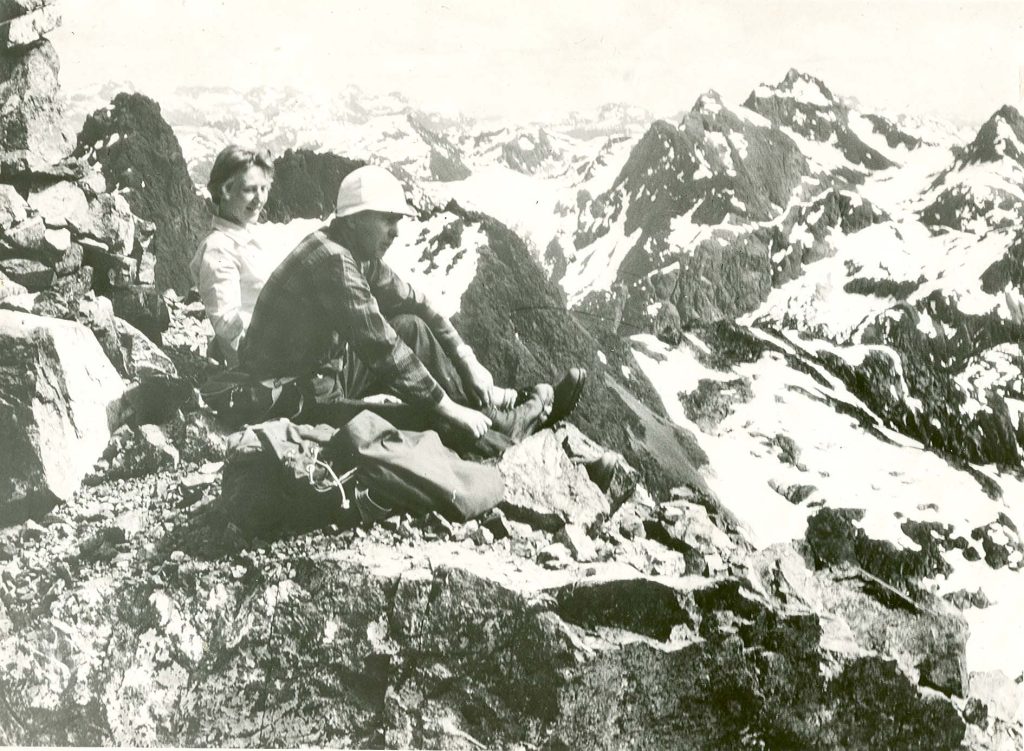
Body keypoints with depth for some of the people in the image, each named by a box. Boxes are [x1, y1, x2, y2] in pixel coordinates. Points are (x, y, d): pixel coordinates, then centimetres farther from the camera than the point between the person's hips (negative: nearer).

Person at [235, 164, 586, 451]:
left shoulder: (362, 255, 4)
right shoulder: (332, 260, -25)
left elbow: (414, 304, 11)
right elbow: (381, 347, -28)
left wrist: (467, 360, 1)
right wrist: (447, 408, -25)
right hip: (294, 398, -10)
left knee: (410, 327, 4)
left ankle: (489, 401, 6)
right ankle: (501, 423, 0)